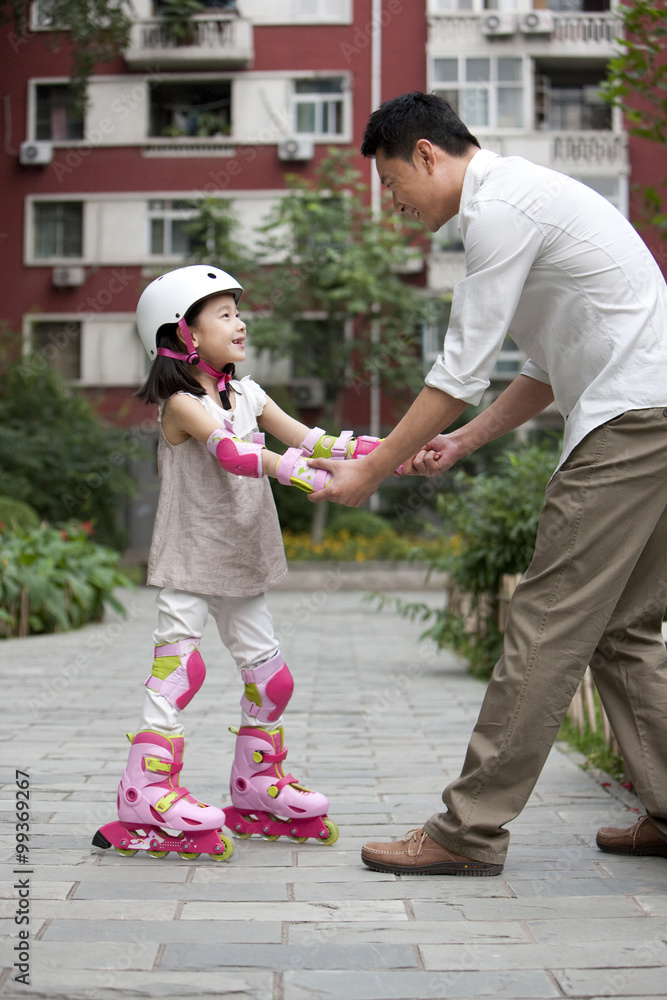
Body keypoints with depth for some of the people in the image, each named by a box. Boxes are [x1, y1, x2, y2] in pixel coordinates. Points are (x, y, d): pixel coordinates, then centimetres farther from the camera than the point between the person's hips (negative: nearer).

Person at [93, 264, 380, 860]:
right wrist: (293, 470, -44)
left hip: (241, 565, 8)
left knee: (269, 673, 11)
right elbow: (230, 451, -30)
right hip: (189, 563, -7)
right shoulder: (181, 403, -13)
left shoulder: (247, 394, 9)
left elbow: (305, 437, -1)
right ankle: (147, 795, -10)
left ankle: (257, 789, 25)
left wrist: (374, 451, -14)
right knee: (179, 666, -14)